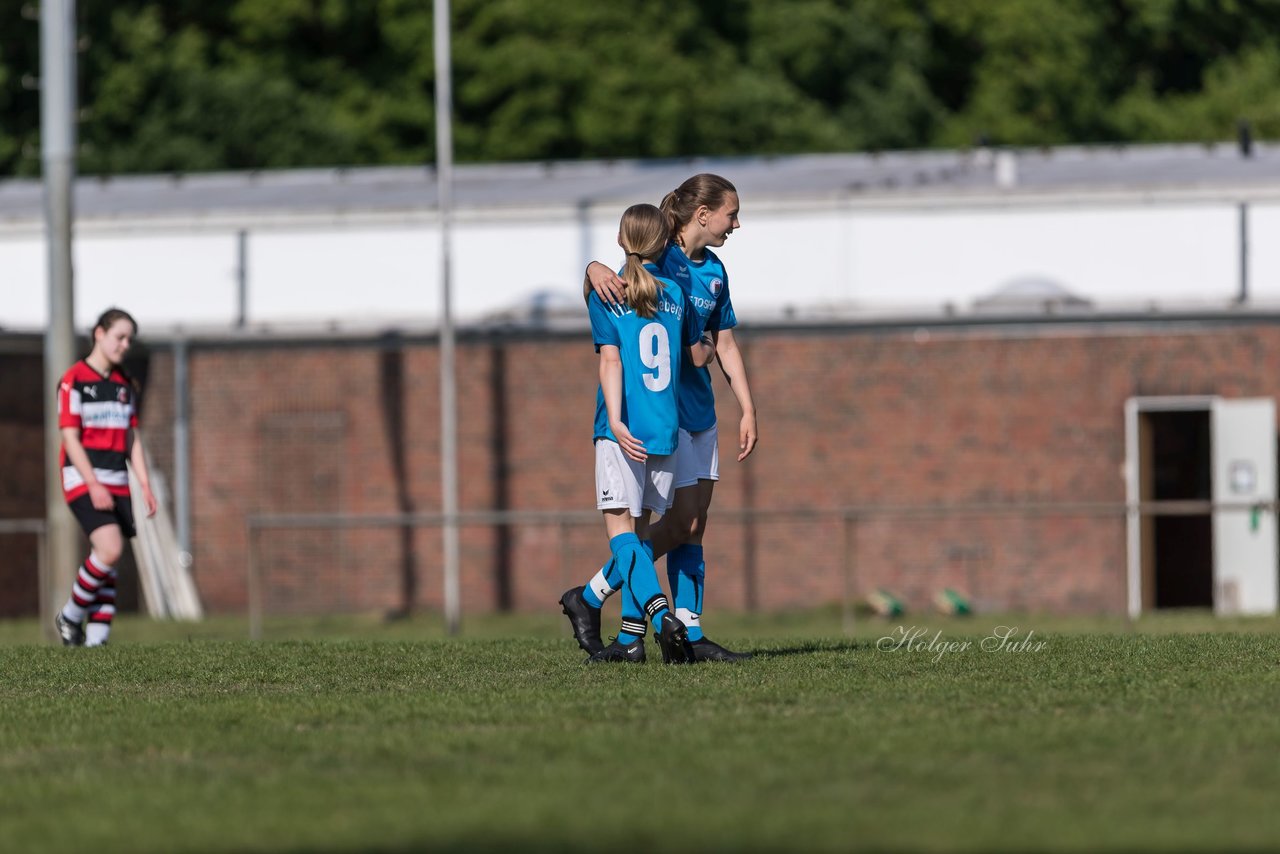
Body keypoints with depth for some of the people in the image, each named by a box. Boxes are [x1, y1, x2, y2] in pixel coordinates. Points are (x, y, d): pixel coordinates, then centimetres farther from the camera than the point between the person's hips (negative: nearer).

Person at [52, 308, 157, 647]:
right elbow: (71, 439, -11)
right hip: (82, 479, -7)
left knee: (109, 562, 1)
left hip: (116, 482, 7)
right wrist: (94, 486, -19)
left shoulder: (125, 385, 15)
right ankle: (71, 615, -3)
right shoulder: (74, 380, -6)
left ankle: (96, 637, 3)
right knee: (110, 550, -22)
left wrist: (145, 485, 8)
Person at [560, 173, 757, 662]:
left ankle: (690, 634, 8)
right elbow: (597, 305, -21)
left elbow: (725, 345, 17)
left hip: (699, 411, 8)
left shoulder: (714, 272, 11)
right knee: (682, 522, -11)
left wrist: (748, 410, 13)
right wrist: (595, 271, -44)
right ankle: (588, 599, 0)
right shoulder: (656, 260, -11)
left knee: (694, 525, 5)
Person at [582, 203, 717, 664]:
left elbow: (610, 360, -11)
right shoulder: (675, 294, 9)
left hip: (625, 430, -4)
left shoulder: (604, 296, -2)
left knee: (620, 524, -6)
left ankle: (660, 613, -28)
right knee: (639, 526, 12)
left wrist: (615, 420, -18)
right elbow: (698, 356, 19)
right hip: (665, 427, 4)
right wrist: (713, 345, 42)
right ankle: (631, 636, 11)